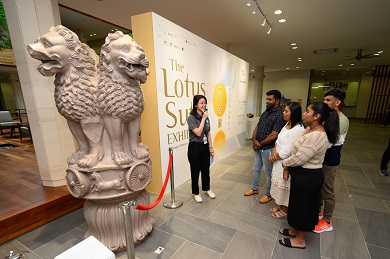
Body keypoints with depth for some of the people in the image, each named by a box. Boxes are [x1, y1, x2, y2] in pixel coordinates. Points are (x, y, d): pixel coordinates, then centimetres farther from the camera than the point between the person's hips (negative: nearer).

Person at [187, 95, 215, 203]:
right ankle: (196, 193, 28)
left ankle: (207, 189, 39)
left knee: (206, 169, 18)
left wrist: (210, 147, 10)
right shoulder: (191, 118, -15)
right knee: (195, 171, 8)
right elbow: (198, 133, -22)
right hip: (195, 147, -6)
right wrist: (203, 118, -19)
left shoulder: (206, 117, 4)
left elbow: (208, 133, 10)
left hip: (205, 146, 6)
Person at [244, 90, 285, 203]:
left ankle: (268, 194, 29)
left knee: (268, 172, 9)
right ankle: (254, 189, 39)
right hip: (258, 147, 8)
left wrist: (260, 144, -12)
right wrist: (254, 140, -8)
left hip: (268, 148, -8)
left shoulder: (280, 115, -17)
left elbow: (273, 136, -21)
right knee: (256, 168, 20)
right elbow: (257, 128, 8)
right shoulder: (265, 113, 8)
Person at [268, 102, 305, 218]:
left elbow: (286, 152, -24)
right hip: (278, 161, 8)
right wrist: (274, 153, -10)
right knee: (280, 185, 22)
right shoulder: (287, 125, 4)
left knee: (284, 186, 11)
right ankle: (280, 206, 43)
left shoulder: (298, 129, -25)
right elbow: (278, 141, 7)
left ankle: (284, 210, 33)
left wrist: (274, 157, -10)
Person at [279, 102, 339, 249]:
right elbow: (297, 152, 9)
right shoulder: (310, 129, 5)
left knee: (303, 206, 10)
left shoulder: (316, 136, -27)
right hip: (303, 174, 9)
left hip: (307, 177, -9)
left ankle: (300, 240, 32)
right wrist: (288, 168, 3)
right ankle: (295, 230, 45)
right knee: (298, 204, 23)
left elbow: (299, 158, -27)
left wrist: (284, 163, -9)